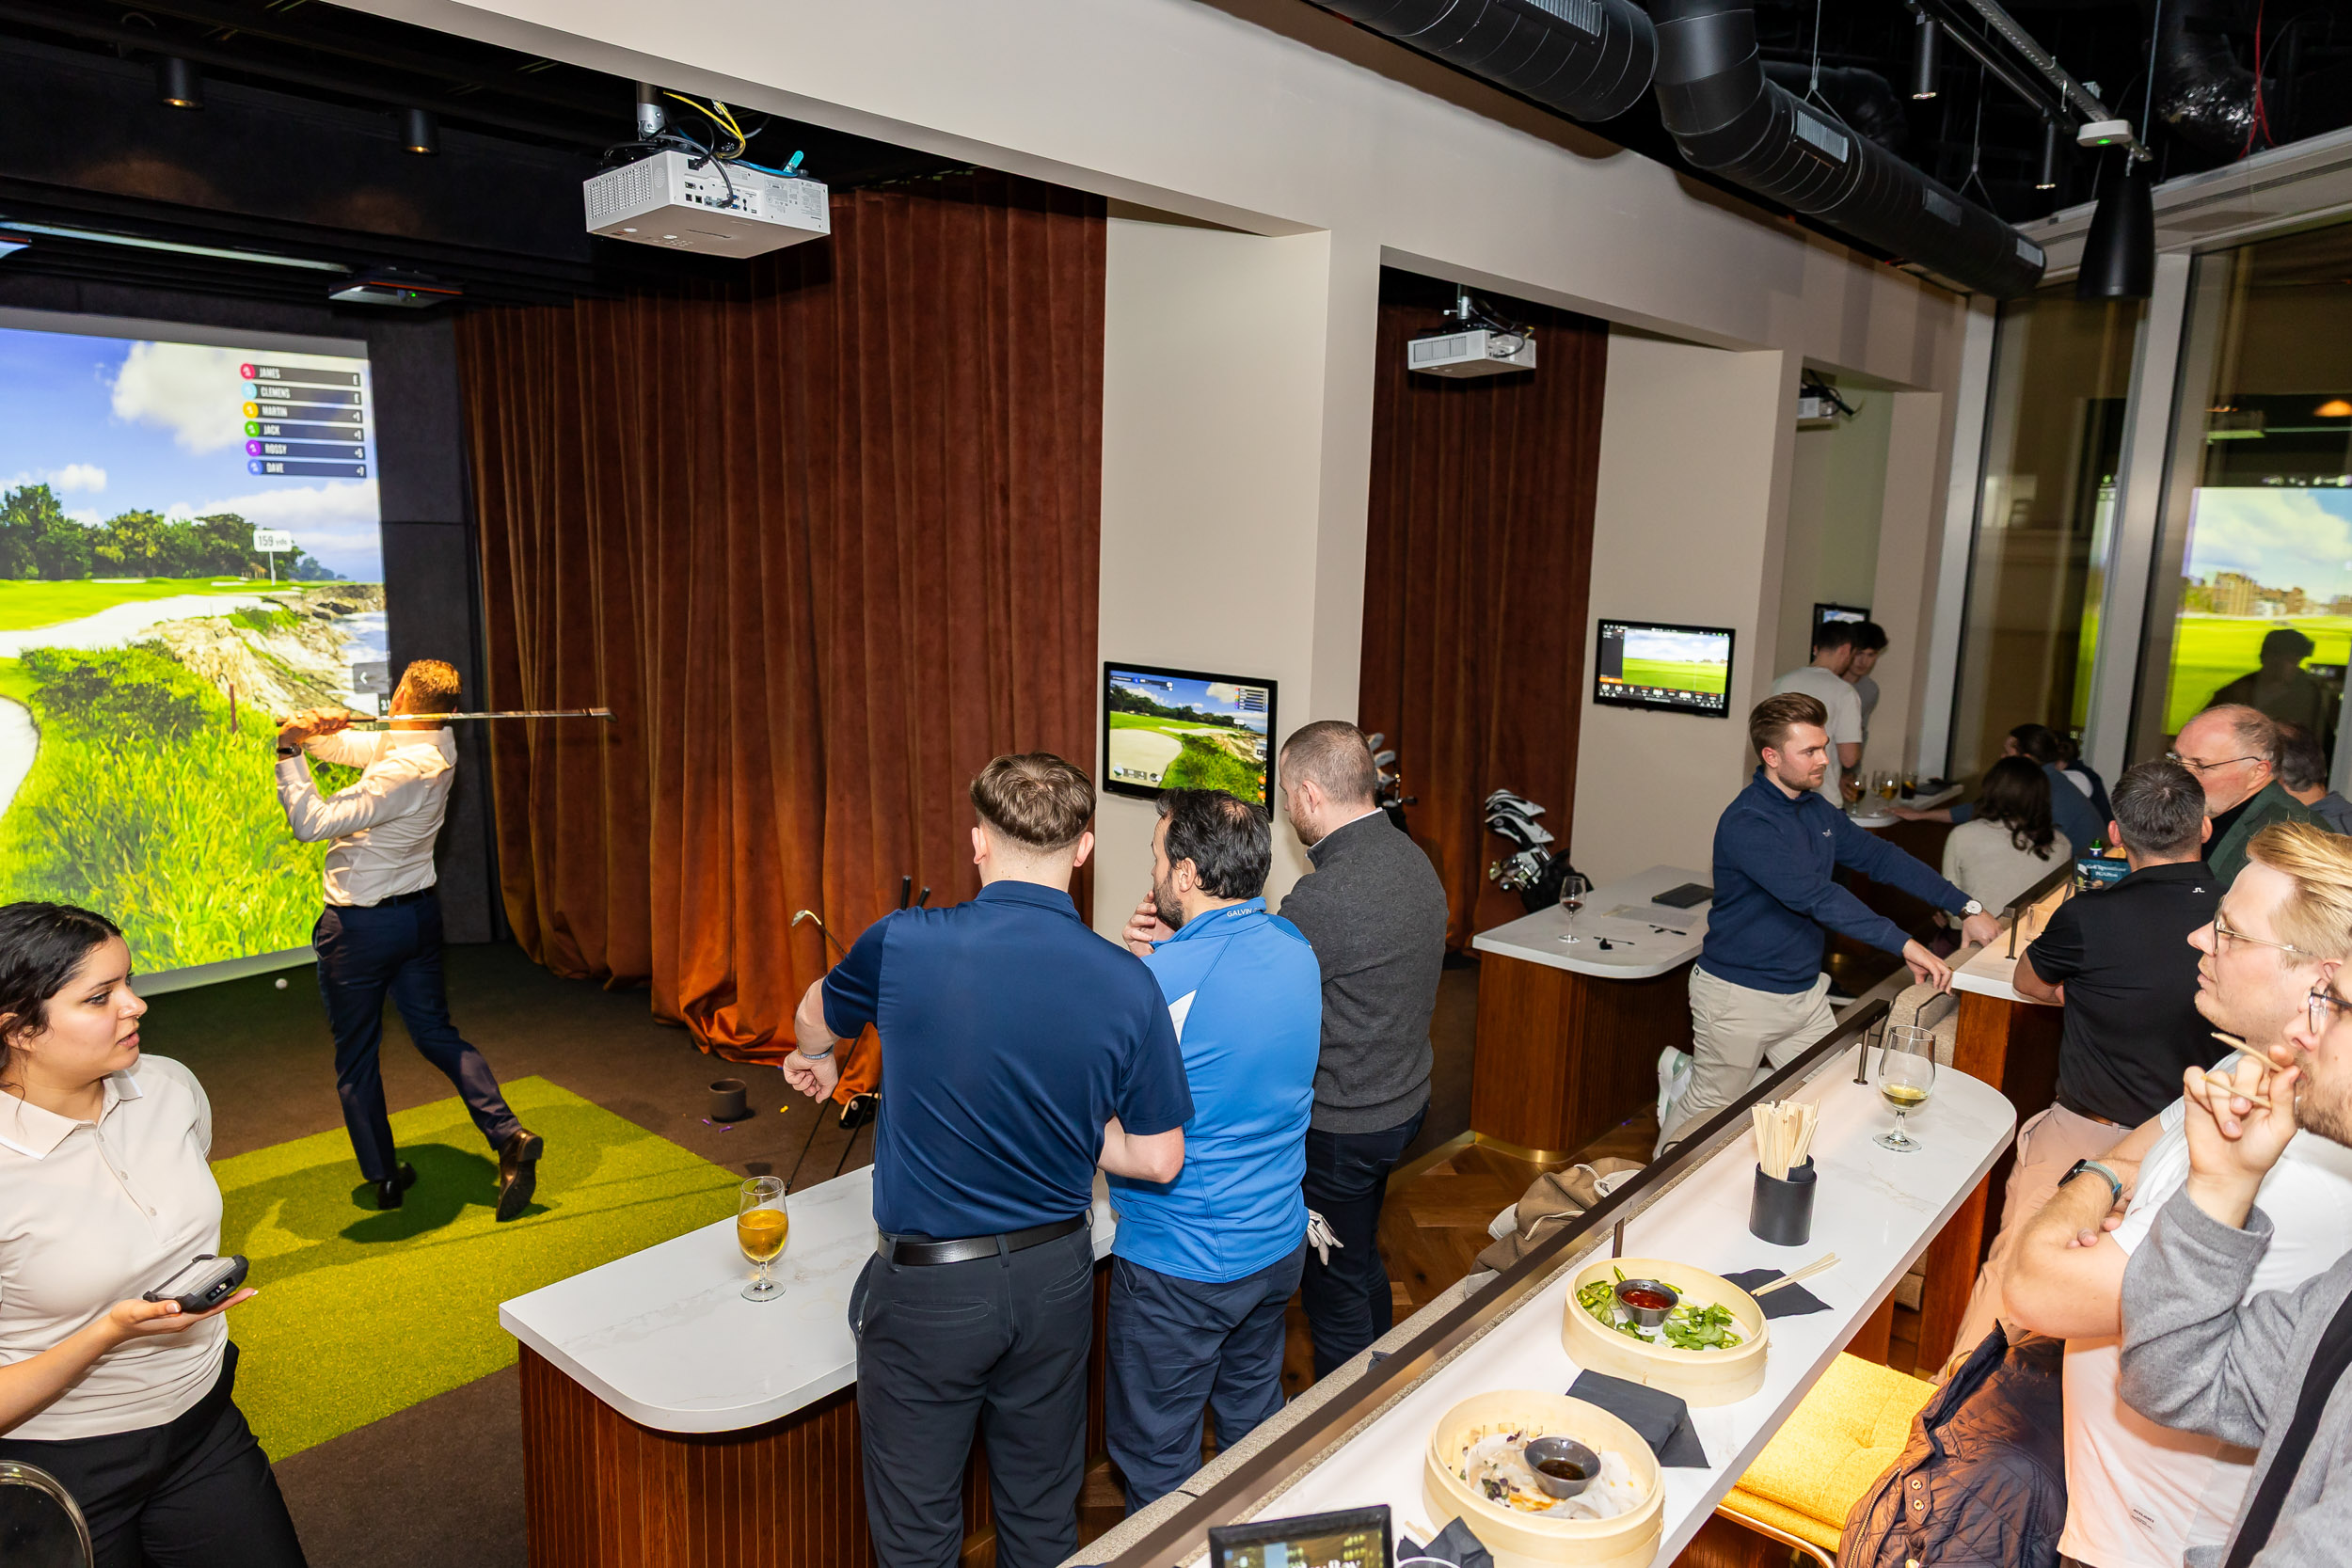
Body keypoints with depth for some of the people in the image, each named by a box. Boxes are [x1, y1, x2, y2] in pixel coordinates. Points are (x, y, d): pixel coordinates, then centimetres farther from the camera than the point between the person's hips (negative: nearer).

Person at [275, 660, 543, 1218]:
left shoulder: (403, 772, -26)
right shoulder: (438, 747, 0)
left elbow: (311, 822, -24)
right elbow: (349, 746, 10)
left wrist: (289, 752, -18)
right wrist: (314, 731, -11)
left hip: (360, 927, -8)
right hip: (420, 913, 8)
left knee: (356, 1057, 11)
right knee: (438, 1036, 15)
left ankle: (384, 1174, 21)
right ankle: (510, 1137, 2)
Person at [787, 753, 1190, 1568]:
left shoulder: (904, 945, -17)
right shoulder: (1128, 984, -13)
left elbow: (814, 1021, 6)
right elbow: (1158, 1159, -6)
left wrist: (813, 1058, 30)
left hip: (927, 1286, -2)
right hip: (1055, 1278, 3)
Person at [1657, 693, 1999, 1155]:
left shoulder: (1816, 810, 6)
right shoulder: (1746, 824, -23)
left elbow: (1880, 857, 6)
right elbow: (1816, 897, -29)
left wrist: (1965, 907, -1)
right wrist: (1903, 944, -31)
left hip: (1804, 991, 8)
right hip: (1741, 996, -8)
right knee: (1713, 1109, 3)